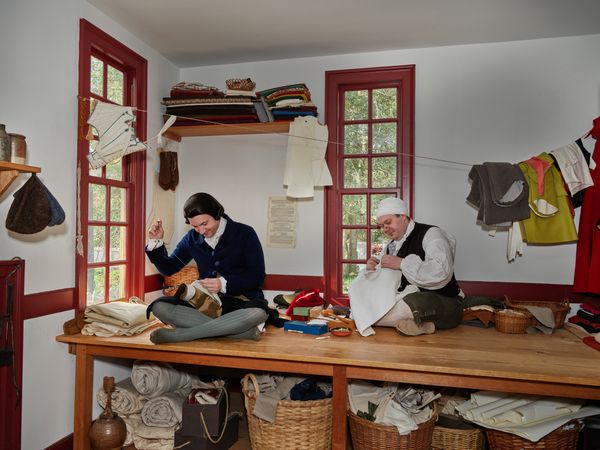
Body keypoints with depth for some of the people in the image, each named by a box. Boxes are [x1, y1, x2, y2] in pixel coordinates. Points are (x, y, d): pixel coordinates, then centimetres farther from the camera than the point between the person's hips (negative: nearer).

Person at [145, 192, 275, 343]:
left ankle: (180, 334, -30)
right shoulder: (192, 238, 8)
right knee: (159, 306, -23)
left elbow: (258, 276, -8)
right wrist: (155, 242, 0)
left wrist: (224, 284, -21)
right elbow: (168, 268, 16)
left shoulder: (245, 233, -4)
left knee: (258, 313, -39)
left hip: (240, 300, -3)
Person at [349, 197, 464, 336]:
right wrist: (370, 269, -1)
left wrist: (401, 263, -18)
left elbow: (441, 274, -24)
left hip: (445, 302, -8)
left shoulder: (430, 234, -6)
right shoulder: (390, 247, 15)